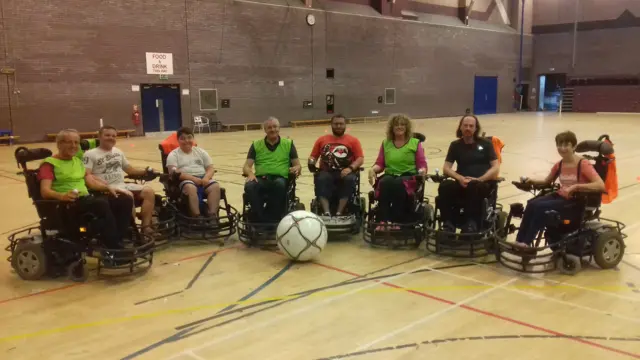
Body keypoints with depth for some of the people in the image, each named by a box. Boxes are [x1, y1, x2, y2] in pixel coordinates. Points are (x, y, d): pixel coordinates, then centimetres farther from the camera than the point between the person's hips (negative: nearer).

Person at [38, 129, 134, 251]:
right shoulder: (49, 163, -1)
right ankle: (114, 248, -33)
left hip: (85, 199, 7)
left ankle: (119, 240, -16)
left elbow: (91, 182, 18)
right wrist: (62, 196, -35)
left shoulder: (78, 160, 23)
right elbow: (45, 191, -14)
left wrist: (108, 187, -1)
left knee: (125, 200, -14)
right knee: (101, 203, -36)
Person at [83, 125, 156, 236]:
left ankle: (146, 226, -21)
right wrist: (100, 181, -27)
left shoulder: (118, 152, 24)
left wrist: (145, 171, 12)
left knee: (148, 191, -17)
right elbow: (86, 175, -10)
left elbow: (130, 170, 28)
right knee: (128, 195, -35)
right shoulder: (90, 154, 3)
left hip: (123, 185, 7)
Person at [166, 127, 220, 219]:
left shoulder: (200, 151, 20)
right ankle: (196, 217, -37)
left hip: (203, 179, 4)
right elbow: (174, 172, -8)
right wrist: (193, 178, -21)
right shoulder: (174, 154, 8)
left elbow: (210, 168, 12)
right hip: (185, 180, -3)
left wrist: (206, 178, -13)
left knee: (215, 186, -29)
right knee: (190, 187, -39)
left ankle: (212, 215, -31)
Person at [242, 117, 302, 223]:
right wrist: (250, 173, -16)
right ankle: (261, 221, -29)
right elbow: (246, 166, 8)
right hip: (261, 178, 1)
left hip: (280, 178, -1)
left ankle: (272, 220, -30)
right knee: (249, 186, -34)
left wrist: (296, 169, -15)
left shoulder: (288, 144, 16)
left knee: (279, 184, -38)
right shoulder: (256, 145, 16)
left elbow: (297, 165, 11)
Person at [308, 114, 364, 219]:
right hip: (327, 172, 1)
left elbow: (360, 159, 1)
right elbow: (313, 156, 17)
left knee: (349, 180, -35)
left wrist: (350, 168, -18)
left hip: (345, 172, -1)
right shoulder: (322, 140, 17)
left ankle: (339, 213, -35)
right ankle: (326, 212, -44)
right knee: (321, 179, -34)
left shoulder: (353, 140, 10)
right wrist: (311, 162, -8)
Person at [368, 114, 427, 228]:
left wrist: (422, 171, -20)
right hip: (390, 175, 2)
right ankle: (382, 221, -40)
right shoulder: (385, 143, 17)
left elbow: (422, 164, 3)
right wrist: (373, 169, -11)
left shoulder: (415, 143, 10)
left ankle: (396, 222, -37)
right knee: (385, 183, -35)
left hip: (409, 176, -2)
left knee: (398, 184, -38)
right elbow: (380, 164, 11)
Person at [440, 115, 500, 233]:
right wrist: (460, 178, -14)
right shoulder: (455, 145, 16)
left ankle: (471, 224, -31)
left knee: (474, 187, -38)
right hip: (462, 183, 2)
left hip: (483, 183, -2)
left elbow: (496, 168, 1)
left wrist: (479, 180, -16)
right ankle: (448, 224, -27)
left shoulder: (485, 143, 11)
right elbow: (446, 168, 6)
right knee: (444, 186, -30)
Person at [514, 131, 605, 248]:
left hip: (576, 201, -6)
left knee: (541, 207, -27)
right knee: (532, 204, -19)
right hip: (560, 196, 7)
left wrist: (576, 186, -33)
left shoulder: (583, 164, -14)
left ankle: (526, 243, -18)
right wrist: (534, 181, 1)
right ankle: (519, 241, -19)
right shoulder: (559, 165, 6)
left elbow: (601, 185, -25)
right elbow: (547, 182, 22)